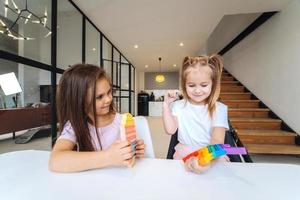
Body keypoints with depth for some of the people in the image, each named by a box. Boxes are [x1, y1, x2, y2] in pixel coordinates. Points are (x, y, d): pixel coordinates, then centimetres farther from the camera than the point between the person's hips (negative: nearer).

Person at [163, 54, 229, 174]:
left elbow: (217, 140, -15)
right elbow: (170, 130, -9)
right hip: (184, 155, -1)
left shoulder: (219, 109, -6)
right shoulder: (178, 106, -1)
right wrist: (166, 105, -12)